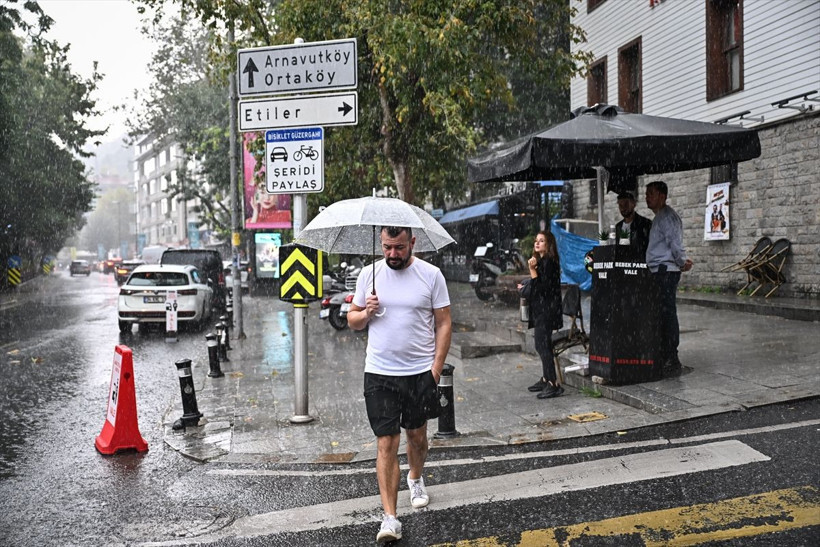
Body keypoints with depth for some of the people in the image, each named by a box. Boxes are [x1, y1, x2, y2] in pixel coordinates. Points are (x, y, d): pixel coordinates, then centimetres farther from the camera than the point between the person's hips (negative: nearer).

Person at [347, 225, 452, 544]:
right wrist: (366, 313, -13)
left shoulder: (431, 275, -3)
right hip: (379, 373, 0)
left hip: (420, 371, 0)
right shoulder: (369, 274, 2)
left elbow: (443, 323, 0)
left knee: (416, 435, 17)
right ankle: (390, 518, 2)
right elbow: (352, 320, 10)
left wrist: (437, 366, -8)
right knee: (386, 443, -3)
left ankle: (415, 479, 47)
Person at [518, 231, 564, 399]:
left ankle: (553, 384, -11)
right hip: (540, 309, 10)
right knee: (541, 345, 14)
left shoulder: (548, 262, -13)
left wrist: (532, 270, -22)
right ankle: (545, 380, 23)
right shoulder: (541, 261, 16)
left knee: (543, 345, -12)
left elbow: (542, 287, -20)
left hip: (547, 310, -10)